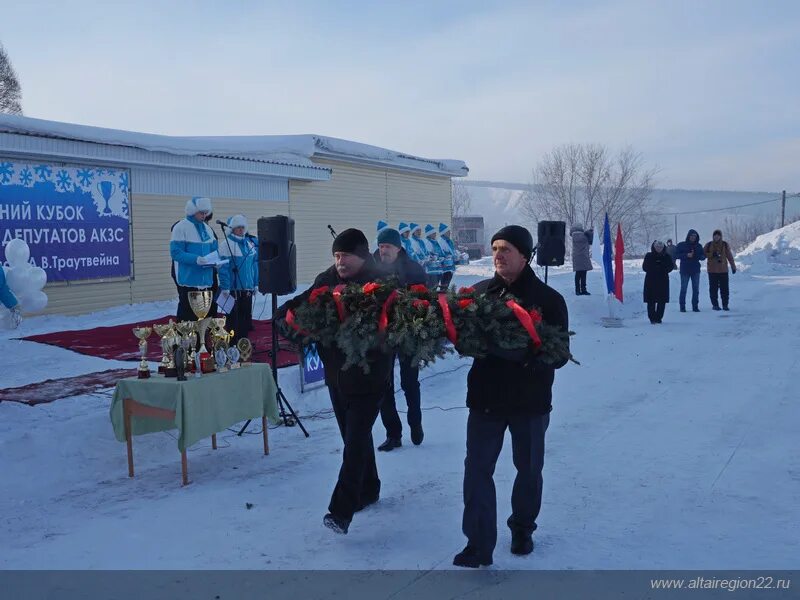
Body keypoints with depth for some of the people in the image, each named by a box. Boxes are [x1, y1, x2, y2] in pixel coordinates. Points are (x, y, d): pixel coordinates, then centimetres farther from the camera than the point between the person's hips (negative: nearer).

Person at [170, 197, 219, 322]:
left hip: (206, 280, 7)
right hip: (188, 280, -7)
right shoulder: (181, 227, -9)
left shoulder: (207, 228, 13)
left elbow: (214, 249, 18)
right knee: (187, 315, -3)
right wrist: (195, 259, -28)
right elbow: (176, 252, -16)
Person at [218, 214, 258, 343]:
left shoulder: (251, 243, 9)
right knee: (233, 318, 1)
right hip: (233, 288, -6)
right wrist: (225, 287, -16)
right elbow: (223, 268, -13)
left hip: (248, 288, 6)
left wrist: (255, 283, 12)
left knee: (246, 316, 13)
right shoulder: (226, 244, -10)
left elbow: (255, 264, 14)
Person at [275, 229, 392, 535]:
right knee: (355, 437, 20)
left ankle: (341, 512, -3)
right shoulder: (327, 280, 2)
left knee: (355, 442, -7)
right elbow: (298, 306, 3)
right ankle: (368, 489, 39)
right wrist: (287, 318, -19)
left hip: (367, 375, -6)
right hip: (336, 374, 6)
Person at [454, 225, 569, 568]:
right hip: (485, 397, 1)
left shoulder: (548, 299, -8)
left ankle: (522, 530, 39)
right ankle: (479, 545, 8)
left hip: (530, 401, -1)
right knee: (477, 470, -2)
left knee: (529, 469, 16)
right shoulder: (480, 292, 0)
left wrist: (522, 354, -31)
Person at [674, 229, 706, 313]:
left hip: (696, 270, 3)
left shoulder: (698, 246, 8)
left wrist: (700, 256, -15)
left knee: (696, 289, 6)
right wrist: (686, 255, -19)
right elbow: (676, 255, -6)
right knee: (683, 288, -2)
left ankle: (695, 306, 13)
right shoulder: (681, 245, -1)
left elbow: (703, 256, 9)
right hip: (685, 270, -3)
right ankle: (682, 306, 4)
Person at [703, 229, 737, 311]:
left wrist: (733, 266, 8)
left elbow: (729, 256, 8)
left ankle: (725, 305, 9)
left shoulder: (725, 245, 4)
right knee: (713, 288, 2)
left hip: (723, 270, 1)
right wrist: (711, 254, -14)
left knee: (724, 288, 2)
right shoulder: (709, 245, 2)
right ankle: (715, 304, 9)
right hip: (712, 270, -1)